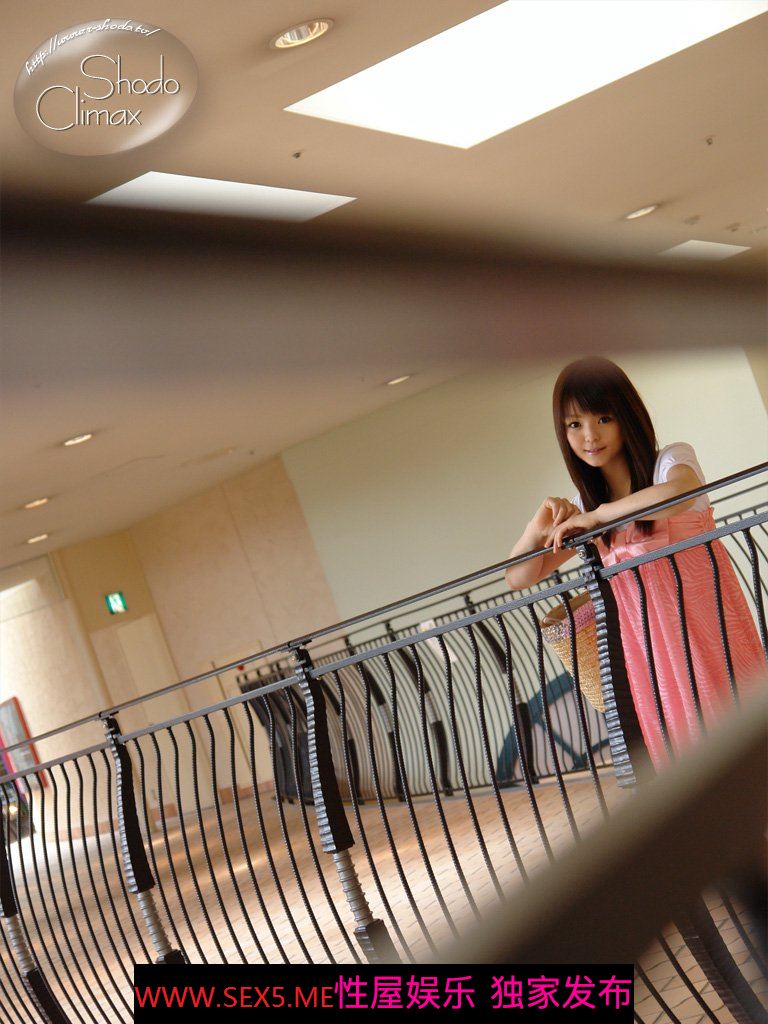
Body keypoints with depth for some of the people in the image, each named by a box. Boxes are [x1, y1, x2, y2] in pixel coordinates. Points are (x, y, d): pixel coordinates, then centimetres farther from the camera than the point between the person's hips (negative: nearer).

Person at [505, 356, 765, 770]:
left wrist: (598, 516, -23)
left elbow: (679, 493, -31)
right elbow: (518, 579, 9)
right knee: (680, 748, 4)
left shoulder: (671, 460, -4)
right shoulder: (583, 505, 10)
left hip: (708, 621, -4)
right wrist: (538, 528, -10)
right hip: (648, 638, 4)